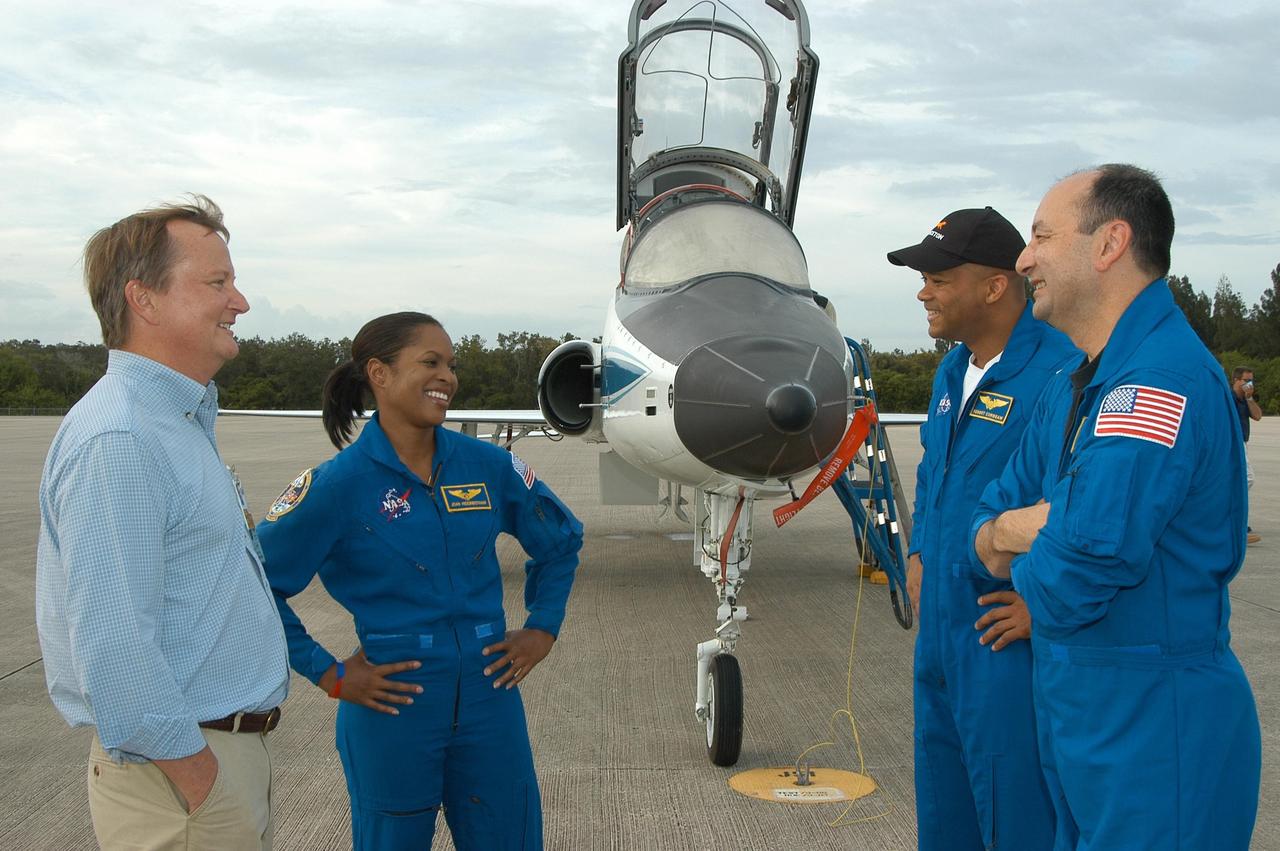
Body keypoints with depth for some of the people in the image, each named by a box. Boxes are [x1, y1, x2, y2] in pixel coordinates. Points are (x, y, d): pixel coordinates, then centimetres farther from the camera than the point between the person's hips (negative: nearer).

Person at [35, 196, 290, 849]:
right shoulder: (117, 440, -22)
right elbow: (112, 647, -27)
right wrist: (199, 782, -21)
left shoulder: (181, 421, 12)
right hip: (183, 770, -9)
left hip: (231, 742, 9)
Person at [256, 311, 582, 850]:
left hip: (488, 693, 3)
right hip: (392, 705, -3)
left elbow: (562, 540, 15)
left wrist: (542, 629, 8)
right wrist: (327, 674, -10)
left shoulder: (487, 465, 0)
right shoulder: (338, 483, -11)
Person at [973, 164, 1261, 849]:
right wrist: (1015, 529, -10)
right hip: (1074, 716, 9)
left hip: (1155, 733, -9)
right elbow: (987, 524, 13)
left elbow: (1071, 580, -29)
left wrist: (1016, 542, -6)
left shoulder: (1164, 379, -22)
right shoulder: (1072, 387, 10)